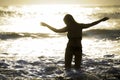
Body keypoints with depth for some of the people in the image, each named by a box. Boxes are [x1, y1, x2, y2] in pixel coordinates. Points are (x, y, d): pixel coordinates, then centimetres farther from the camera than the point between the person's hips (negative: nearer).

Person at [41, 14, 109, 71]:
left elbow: (56, 30, -6)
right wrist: (102, 20, 17)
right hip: (78, 48, 3)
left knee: (67, 67, 8)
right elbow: (92, 24, 7)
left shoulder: (69, 28, -10)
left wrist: (46, 25, 4)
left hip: (70, 48, -3)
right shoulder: (80, 26, 1)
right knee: (78, 68, 13)